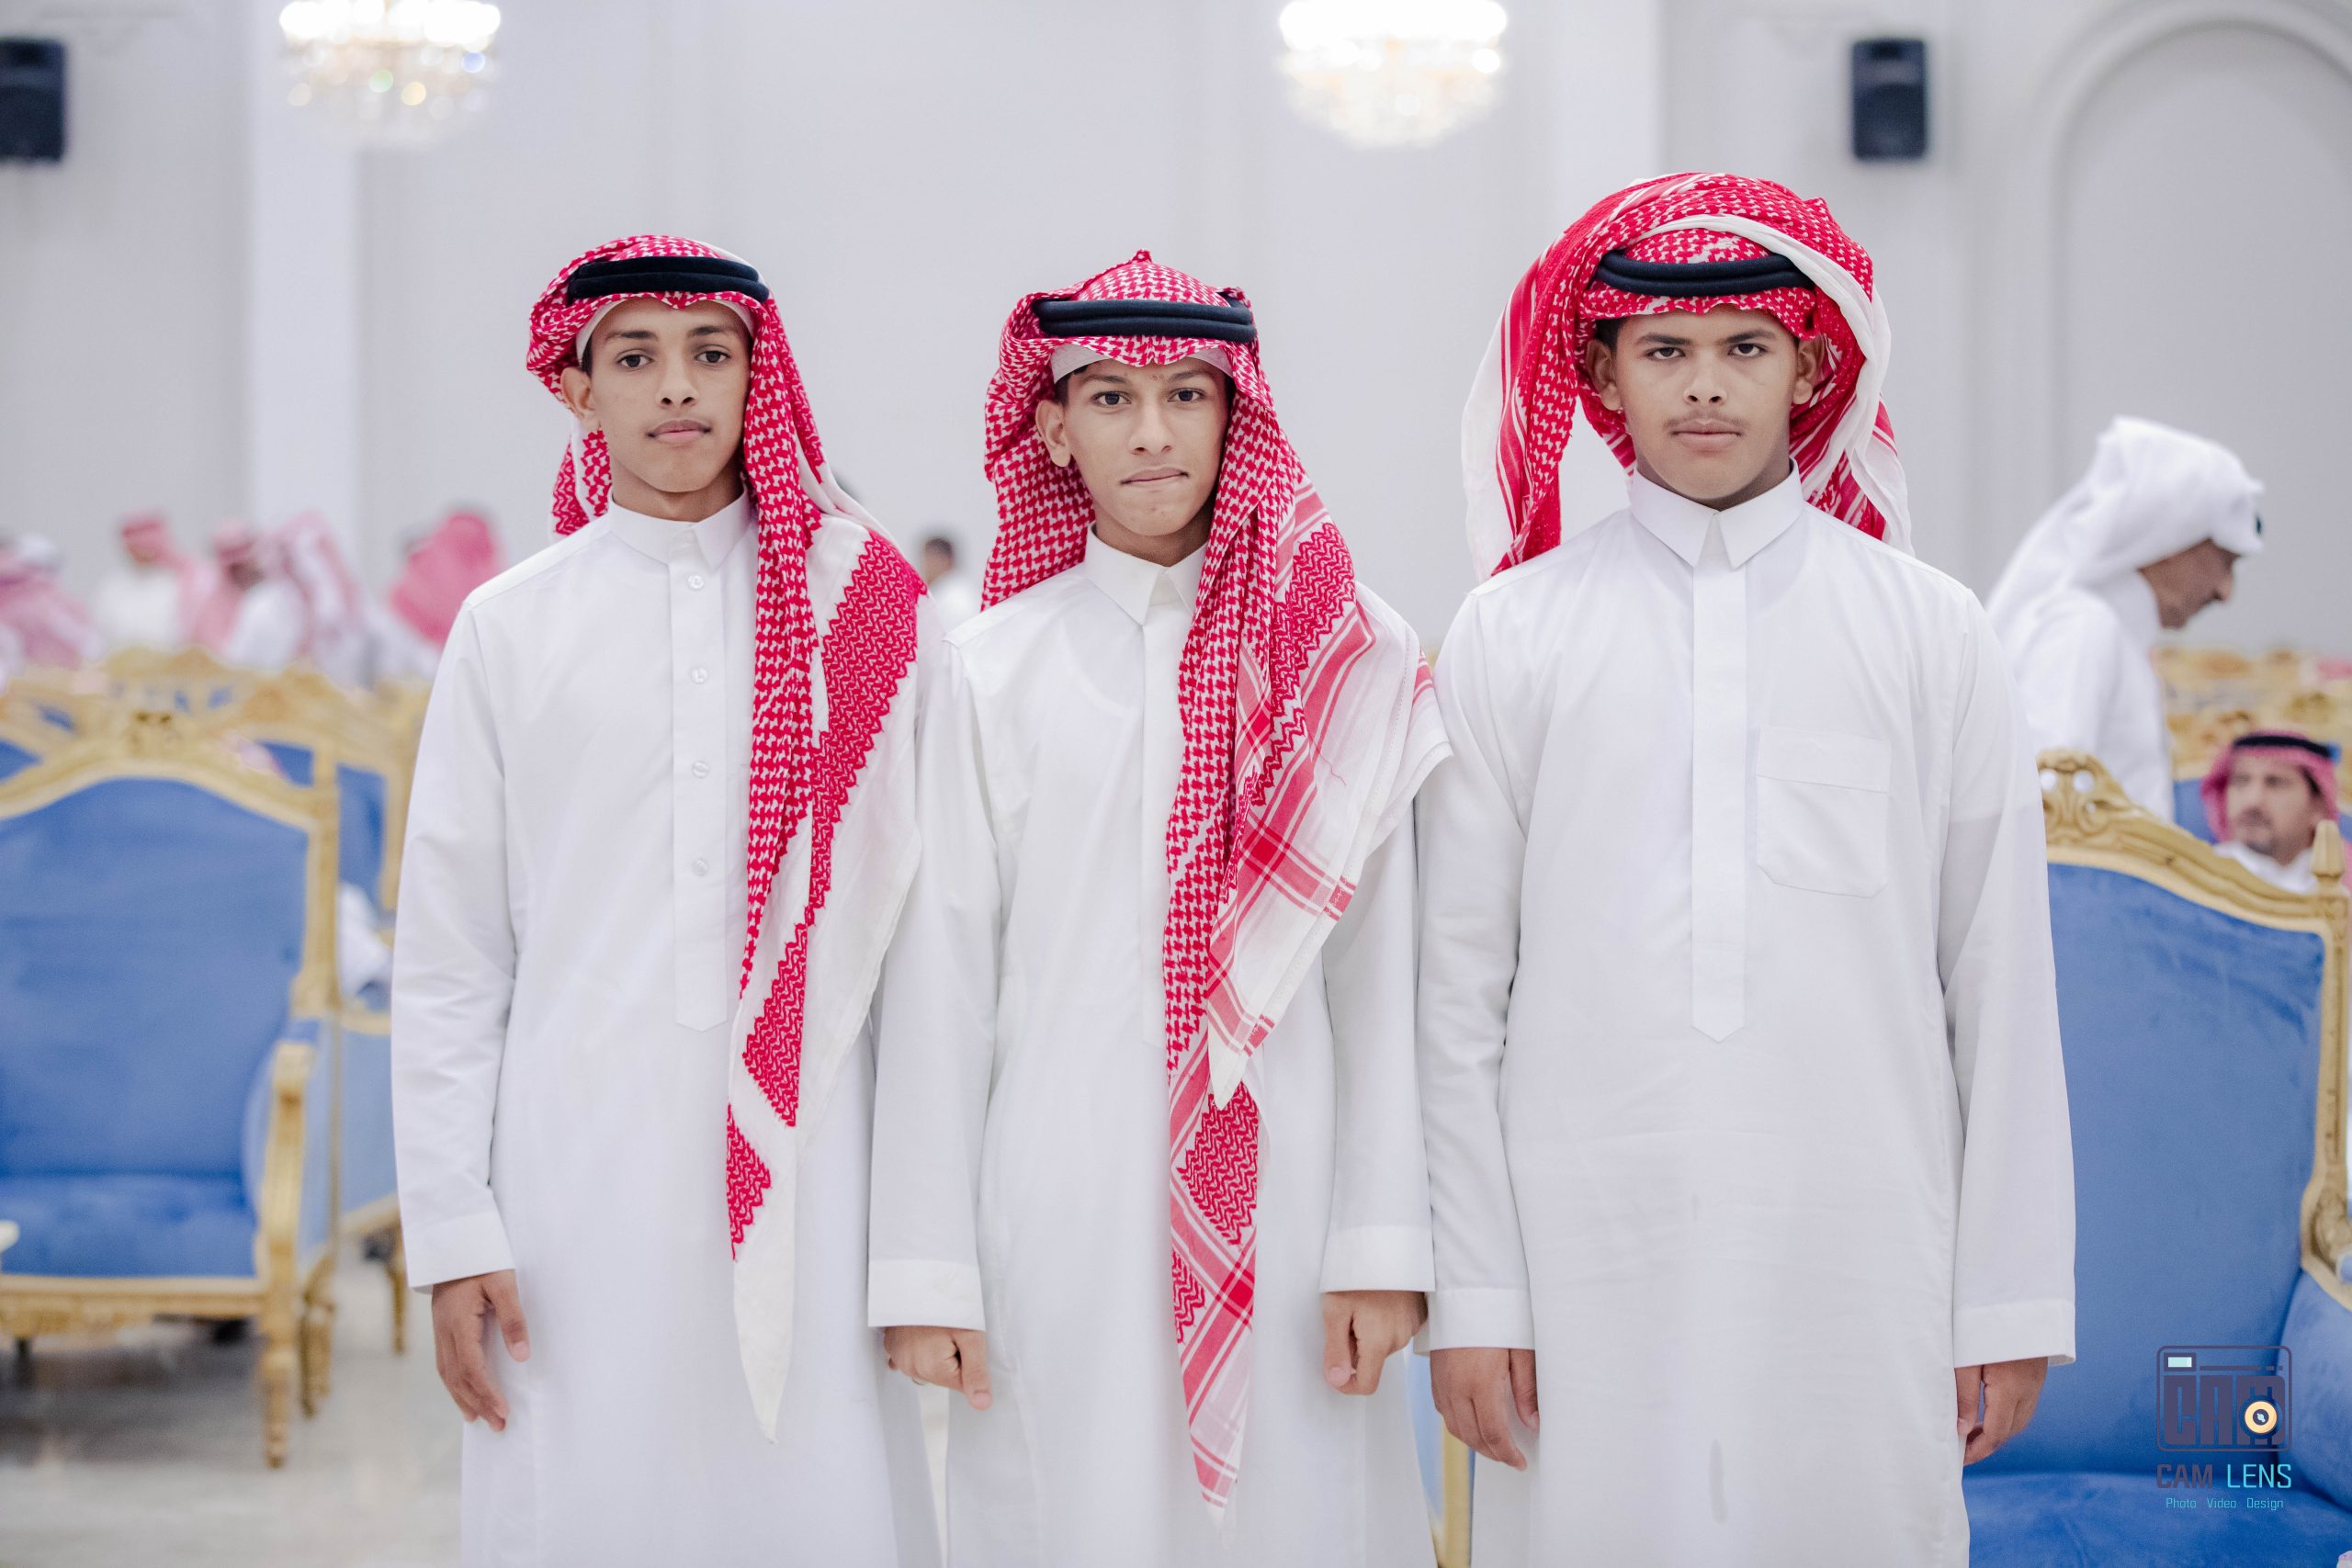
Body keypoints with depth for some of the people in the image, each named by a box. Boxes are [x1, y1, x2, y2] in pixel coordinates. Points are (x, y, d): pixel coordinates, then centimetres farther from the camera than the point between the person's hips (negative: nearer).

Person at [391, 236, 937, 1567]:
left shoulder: (864, 610, 6)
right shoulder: (512, 629, 7)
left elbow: (919, 922, 4)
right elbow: (447, 959, 7)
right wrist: (451, 1232, 1)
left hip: (807, 1160, 0)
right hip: (583, 1165, 1)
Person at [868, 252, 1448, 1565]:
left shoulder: (1346, 655, 3)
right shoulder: (995, 666, 4)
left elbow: (1381, 970, 1)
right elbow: (944, 974, 4)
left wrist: (1384, 1245, -4)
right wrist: (925, 1270, 1)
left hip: (1277, 1196, 0)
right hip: (1063, 1208, 0)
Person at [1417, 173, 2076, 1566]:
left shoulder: (1928, 631, 7)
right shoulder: (1512, 636, 6)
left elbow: (2002, 983, 5)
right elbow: (1458, 993, 4)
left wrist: (2012, 1297, 2)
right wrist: (1470, 1291, -1)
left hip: (1861, 1264, 0)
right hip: (1593, 1259, 0)